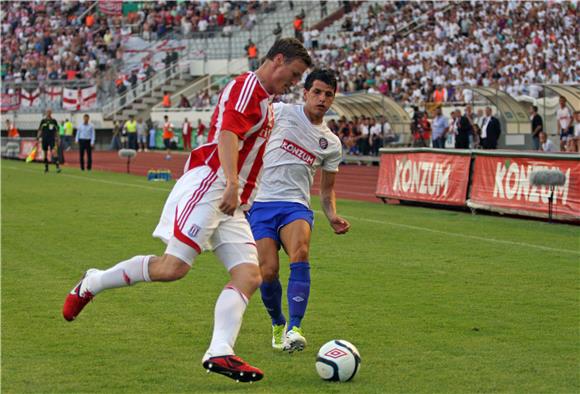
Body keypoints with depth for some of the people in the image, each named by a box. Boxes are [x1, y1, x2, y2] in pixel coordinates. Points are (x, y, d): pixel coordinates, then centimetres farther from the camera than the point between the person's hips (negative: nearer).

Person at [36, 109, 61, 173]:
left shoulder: (54, 121, 5)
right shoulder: (43, 121, 5)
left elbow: (57, 131, 10)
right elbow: (40, 130, 6)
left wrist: (58, 139, 7)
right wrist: (38, 138, -1)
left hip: (52, 139, -1)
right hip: (44, 139, 2)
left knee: (53, 151, -17)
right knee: (45, 153, 6)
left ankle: (58, 166, -20)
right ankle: (46, 167, 18)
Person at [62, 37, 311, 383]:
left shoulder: (266, 102, 24)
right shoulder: (247, 86, -6)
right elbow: (228, 134, -20)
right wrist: (231, 184, -31)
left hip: (231, 204, 10)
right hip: (207, 186, -10)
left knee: (249, 275, -8)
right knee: (174, 267, -16)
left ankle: (220, 353, -19)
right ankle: (92, 284, 3)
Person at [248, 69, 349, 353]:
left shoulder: (332, 144, 13)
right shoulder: (279, 112, 3)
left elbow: (327, 189, 22)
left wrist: (333, 217, 3)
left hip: (296, 206, 1)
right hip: (261, 203, -1)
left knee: (300, 254, -30)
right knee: (268, 271, -15)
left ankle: (293, 330, -33)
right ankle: (277, 324, 15)